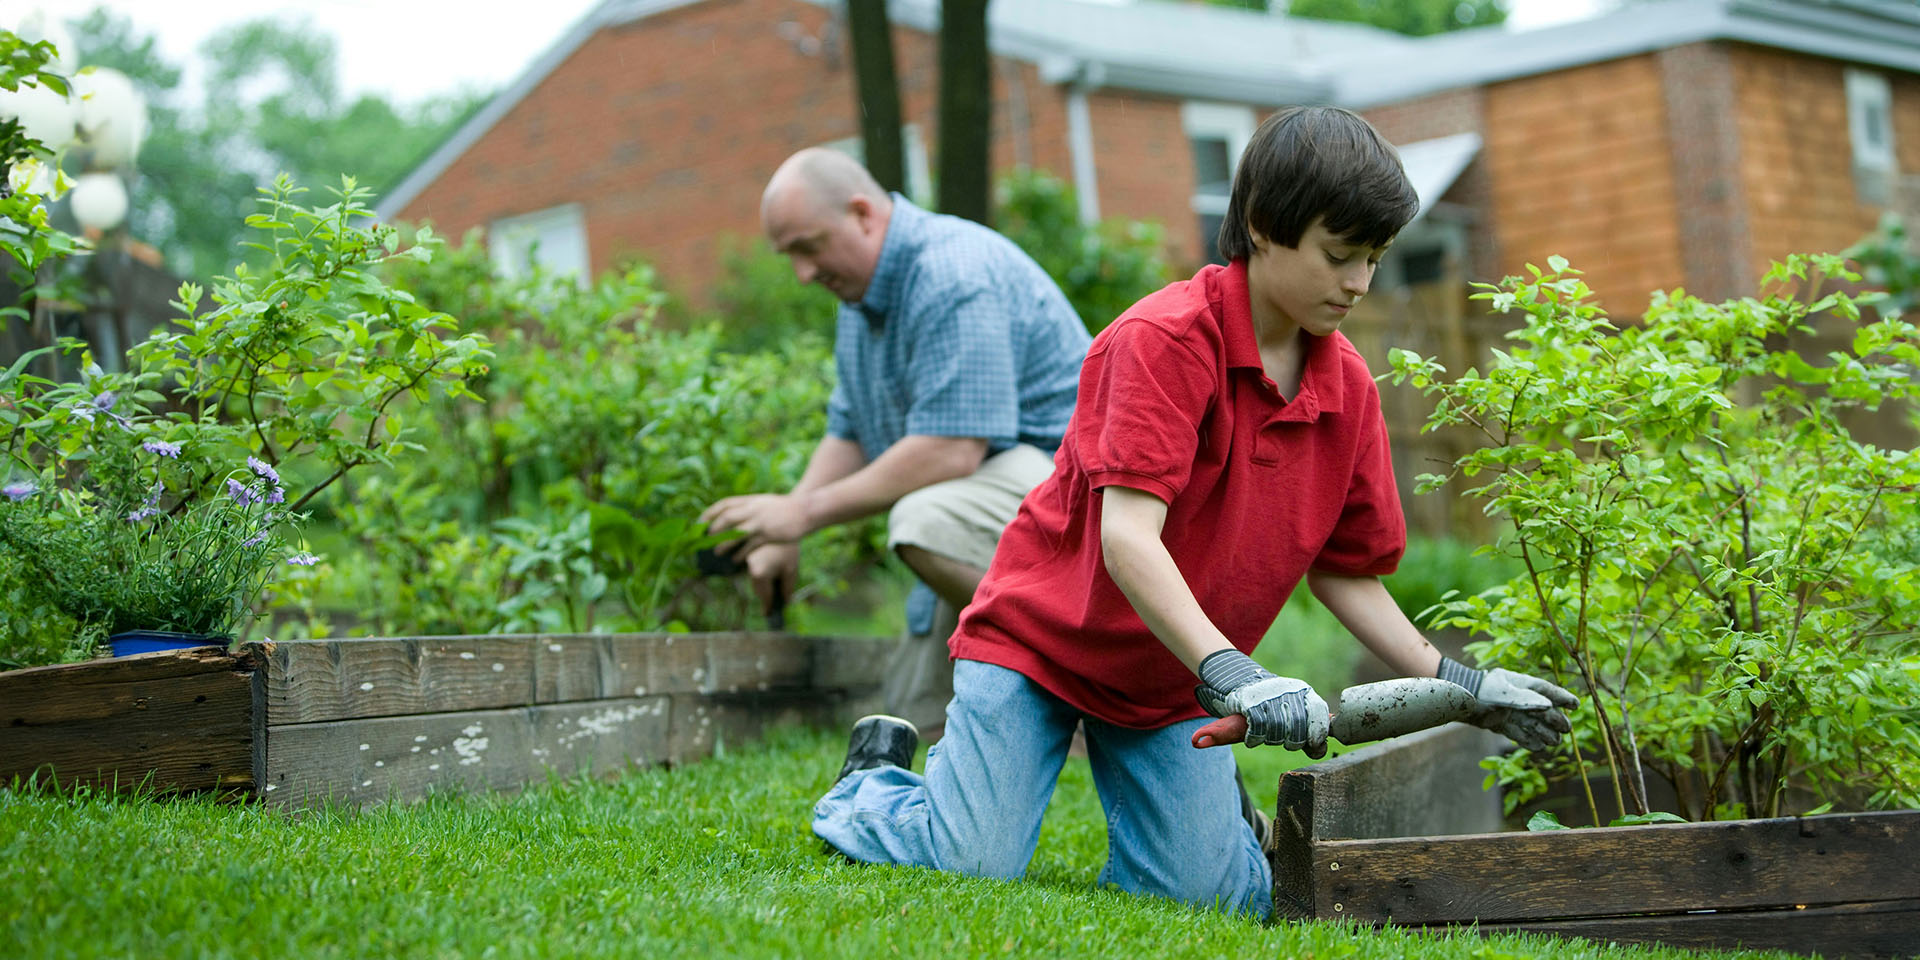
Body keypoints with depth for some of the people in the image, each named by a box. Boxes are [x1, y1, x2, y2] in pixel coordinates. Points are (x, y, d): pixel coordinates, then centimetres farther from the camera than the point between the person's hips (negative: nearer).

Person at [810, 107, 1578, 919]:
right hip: (1040, 635, -5)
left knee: (1212, 895, -11)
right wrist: (1228, 673, -42)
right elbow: (1126, 535, -31)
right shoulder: (1164, 338, -22)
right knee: (975, 866, -15)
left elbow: (1346, 573, 6)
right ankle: (875, 780, 17)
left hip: (1174, 683, 5)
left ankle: (1221, 805, 24)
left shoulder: (1348, 386, -2)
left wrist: (1456, 684, -5)